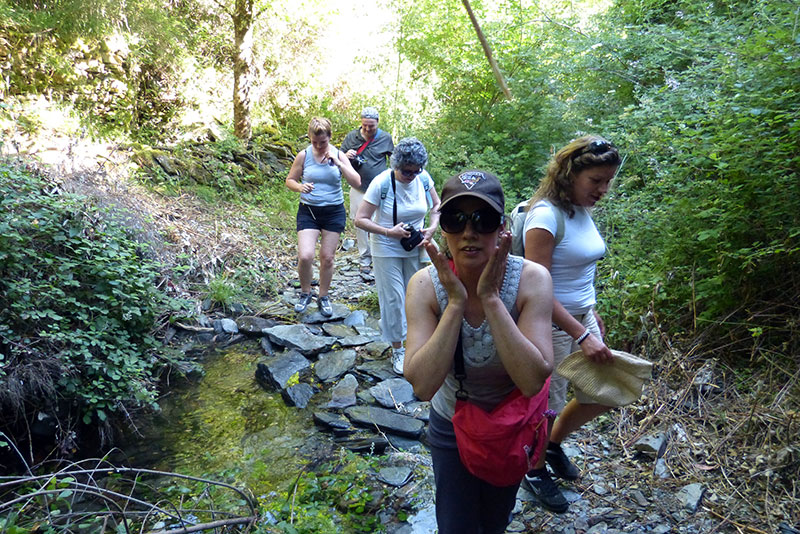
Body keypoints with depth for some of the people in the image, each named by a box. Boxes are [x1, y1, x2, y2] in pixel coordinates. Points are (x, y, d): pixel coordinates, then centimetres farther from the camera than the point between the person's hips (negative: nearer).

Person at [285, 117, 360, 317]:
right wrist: (300, 187, -17)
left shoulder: (338, 155, -2)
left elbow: (356, 182, -10)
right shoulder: (303, 156, -3)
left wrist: (337, 163, -20)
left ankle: (323, 297, 27)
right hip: (308, 211, -1)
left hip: (334, 212, 1)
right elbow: (290, 180, 5)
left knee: (327, 258, 7)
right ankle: (305, 293, 14)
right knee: (305, 256, -12)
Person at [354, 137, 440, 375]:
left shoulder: (423, 178, -8)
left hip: (415, 248, 4)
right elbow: (360, 219, -18)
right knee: (394, 298, 1)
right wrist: (389, 232, -27)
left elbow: (436, 206, 9)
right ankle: (397, 350, 17)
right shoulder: (382, 183, -20)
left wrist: (432, 228, -9)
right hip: (387, 250, -4)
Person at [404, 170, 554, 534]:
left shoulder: (531, 280, -28)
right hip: (451, 425, 0)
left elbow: (533, 381, -36)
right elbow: (423, 385, -34)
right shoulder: (426, 286, -25)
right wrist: (456, 303, -37)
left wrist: (490, 298, -39)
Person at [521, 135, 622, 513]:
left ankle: (554, 443, 42)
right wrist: (582, 336, -25)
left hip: (582, 317, 9)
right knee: (547, 404, 9)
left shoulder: (582, 211, 4)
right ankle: (536, 470, 36)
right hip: (551, 323, -8)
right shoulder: (546, 215, -22)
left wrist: (592, 314, 20)